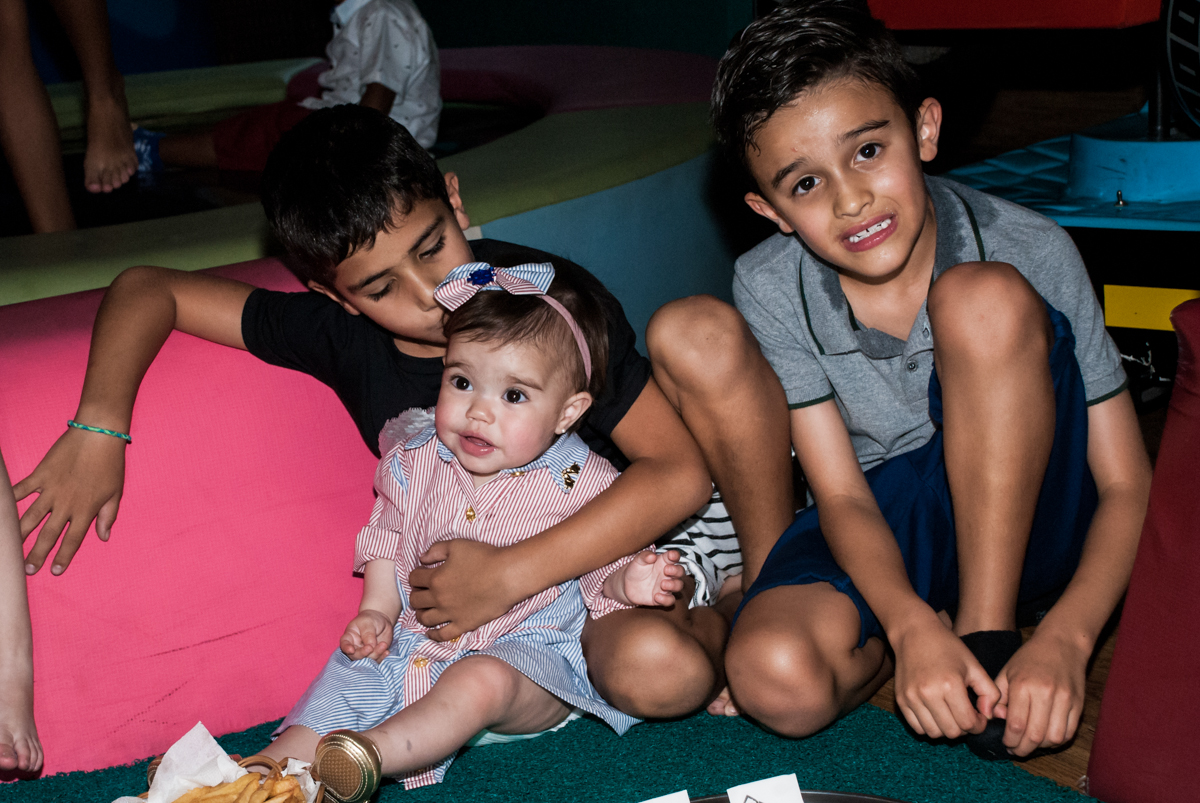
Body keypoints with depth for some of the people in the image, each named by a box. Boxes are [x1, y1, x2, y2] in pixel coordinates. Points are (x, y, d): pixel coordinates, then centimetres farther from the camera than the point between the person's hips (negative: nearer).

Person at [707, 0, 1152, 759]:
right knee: (775, 677, -32)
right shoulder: (770, 289, -13)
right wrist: (910, 624, -33)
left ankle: (989, 634, -20)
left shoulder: (1034, 252, -18)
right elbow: (842, 496, -13)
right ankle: (941, 618, 0)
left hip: (1028, 517, -1)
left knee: (982, 298, -30)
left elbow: (1127, 485, -15)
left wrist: (1064, 640, -32)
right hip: (888, 532, 1)